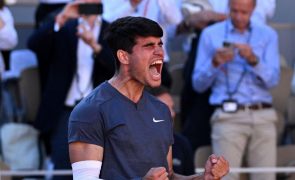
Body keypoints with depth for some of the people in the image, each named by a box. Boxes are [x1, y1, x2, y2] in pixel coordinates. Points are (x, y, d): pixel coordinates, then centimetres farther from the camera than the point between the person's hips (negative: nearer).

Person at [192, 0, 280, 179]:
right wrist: (215, 63, -9)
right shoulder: (211, 34, 10)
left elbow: (272, 80, 2)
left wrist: (254, 60, -15)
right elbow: (198, 84, 9)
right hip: (229, 116, -2)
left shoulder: (268, 35, 12)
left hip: (263, 116, 2)